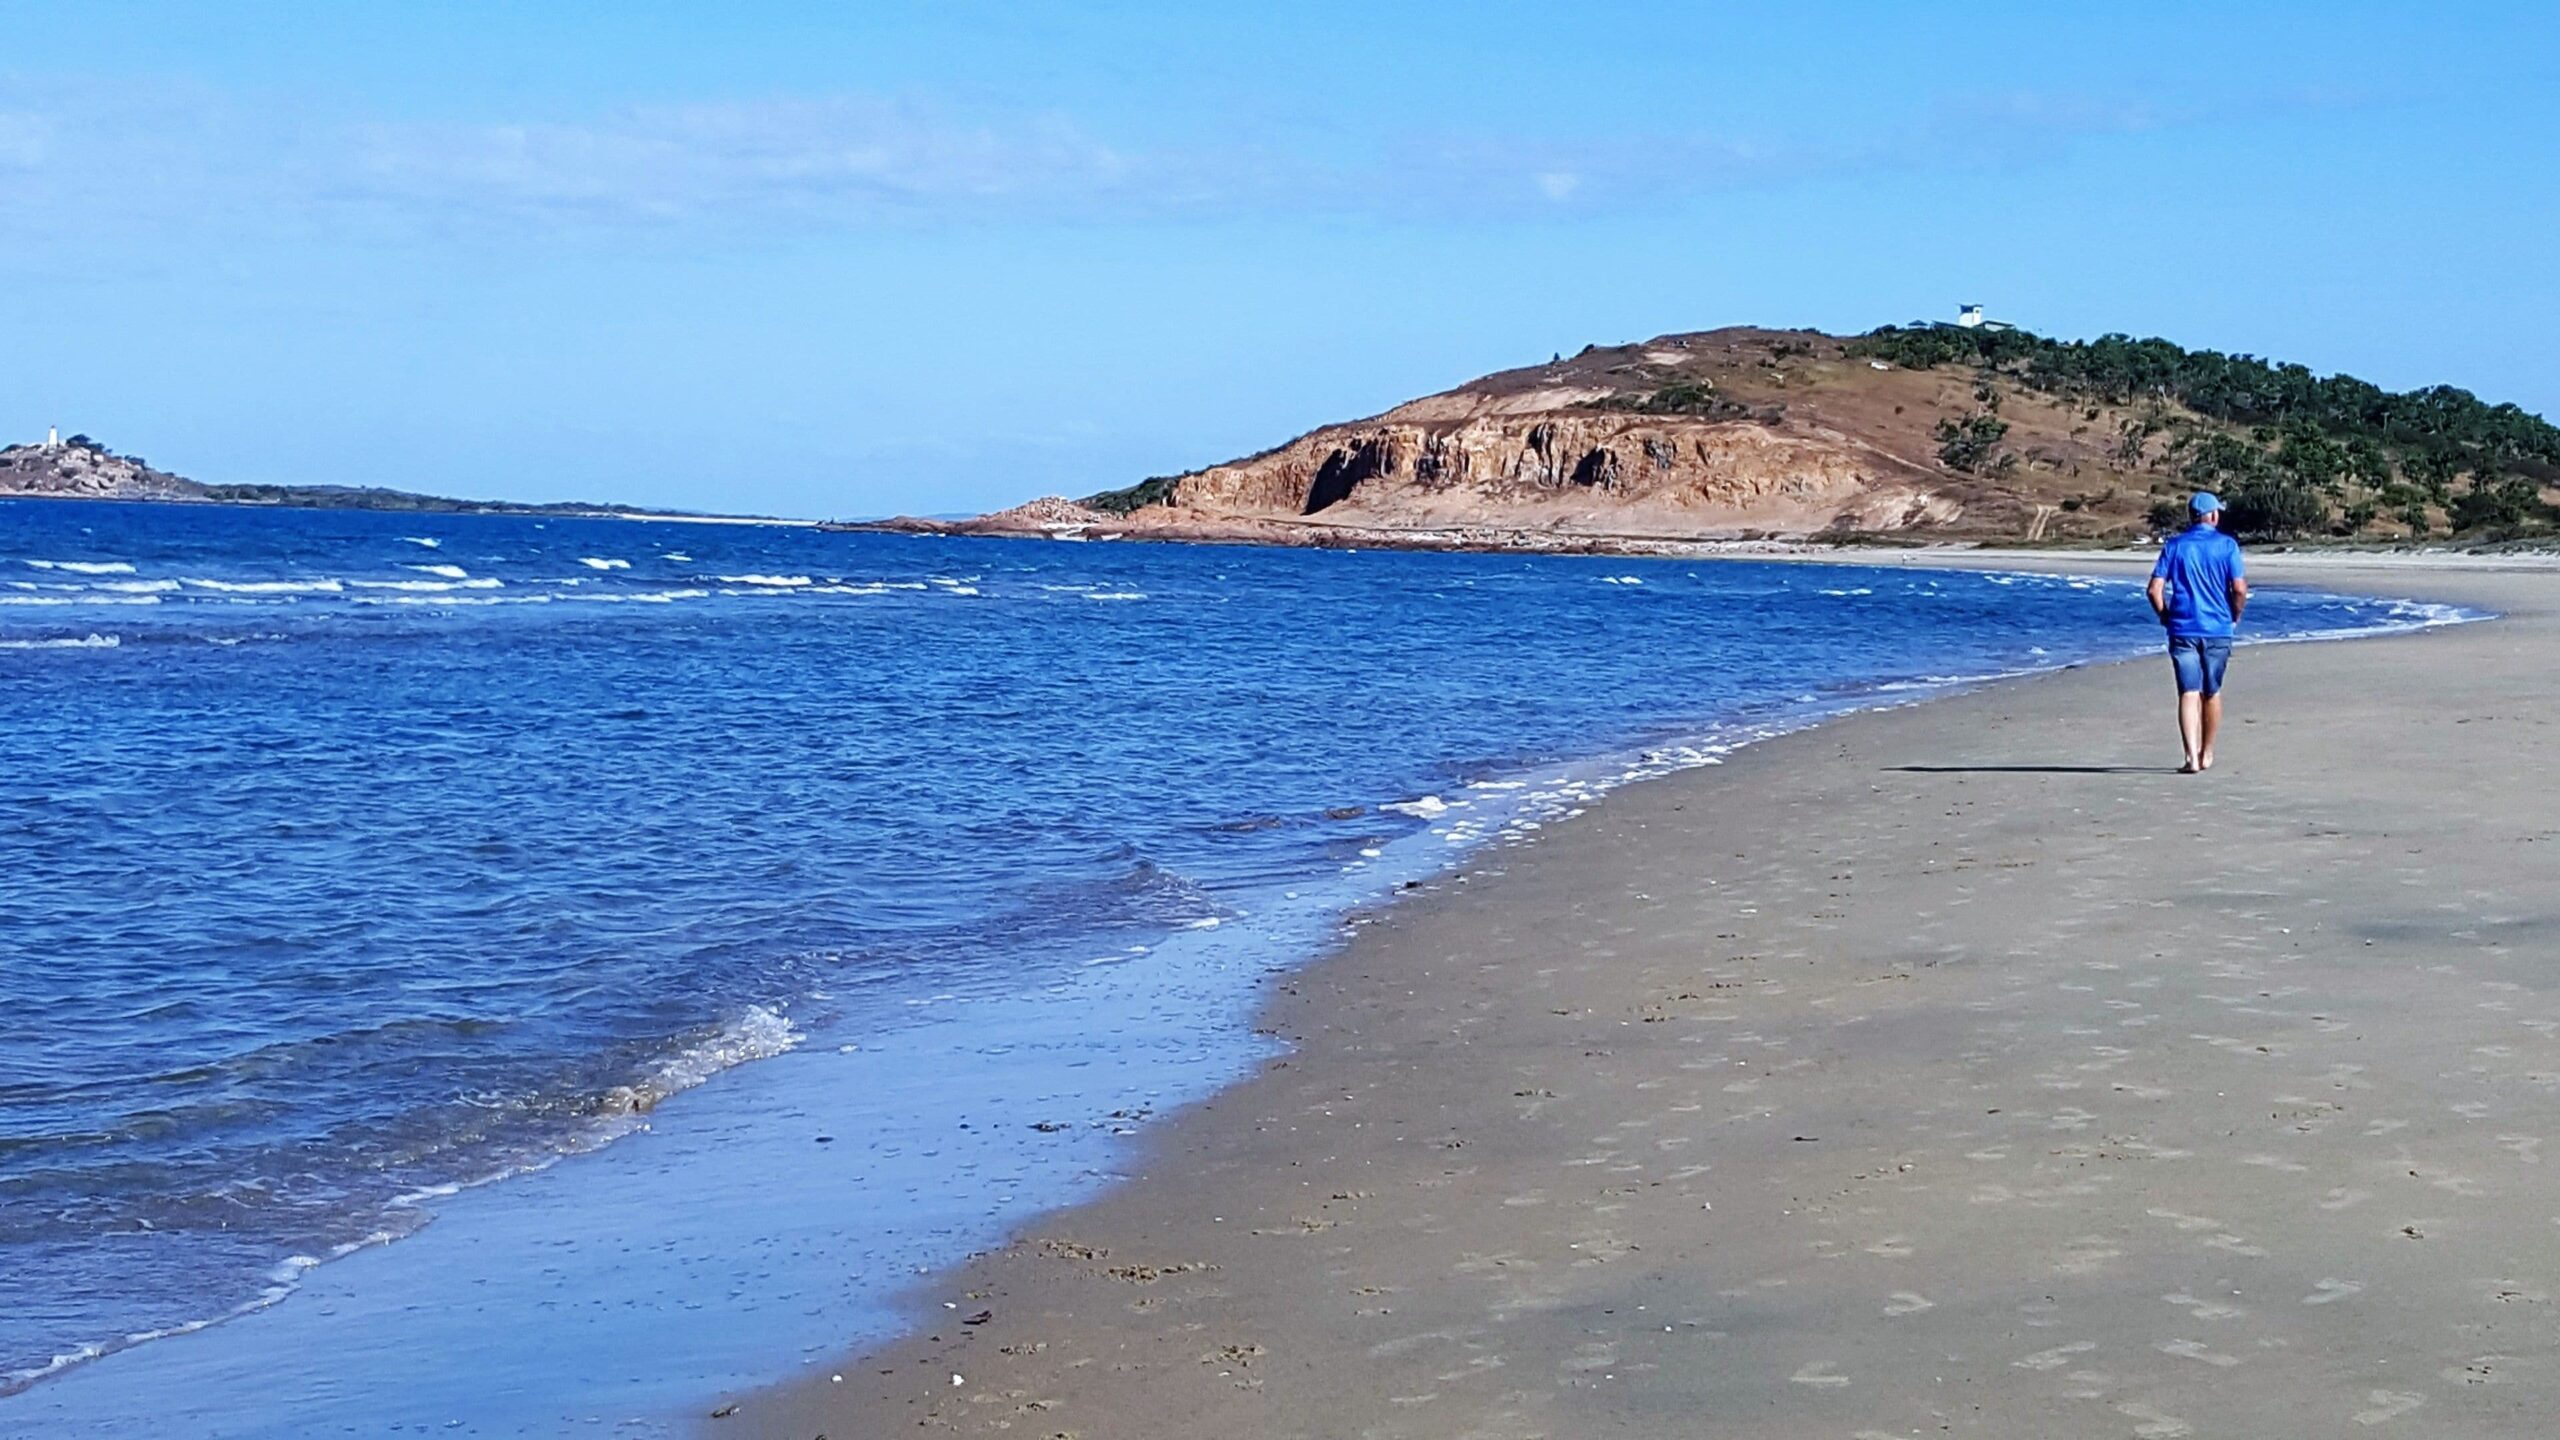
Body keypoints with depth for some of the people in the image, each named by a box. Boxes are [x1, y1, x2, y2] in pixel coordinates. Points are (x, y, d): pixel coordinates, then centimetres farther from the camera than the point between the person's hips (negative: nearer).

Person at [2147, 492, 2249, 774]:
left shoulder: (2174, 545, 2)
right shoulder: (2226, 545, -2)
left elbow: (2155, 590, -4)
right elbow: (2239, 589, -10)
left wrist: (2165, 616, 11)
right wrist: (2235, 617, 7)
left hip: (2182, 629, 0)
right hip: (2218, 629, 0)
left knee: (2189, 693, -4)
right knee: (2212, 693, 15)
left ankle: (2192, 757, -17)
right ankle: (2207, 754, 25)